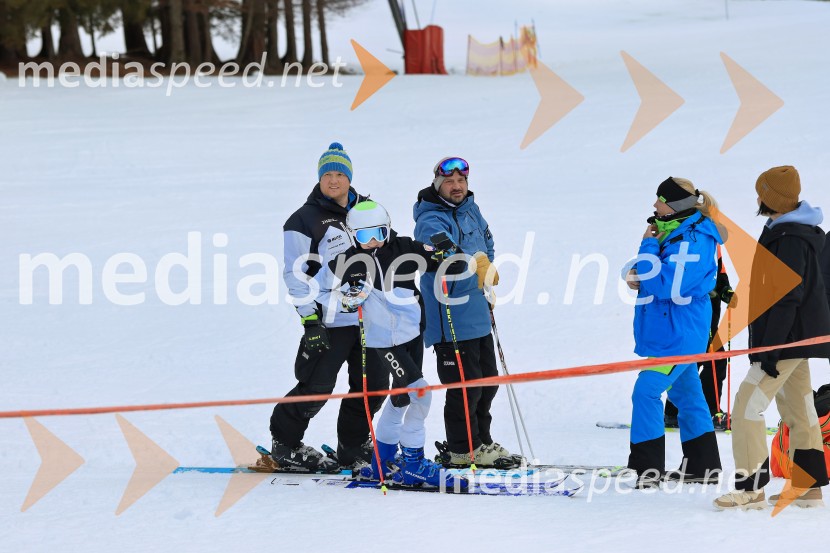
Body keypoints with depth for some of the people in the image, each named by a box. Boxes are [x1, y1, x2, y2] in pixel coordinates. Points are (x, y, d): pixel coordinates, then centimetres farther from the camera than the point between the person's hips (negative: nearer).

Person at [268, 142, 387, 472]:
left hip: (367, 318, 6)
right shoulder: (305, 221, -6)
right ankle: (284, 444, 10)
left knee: (375, 384, 6)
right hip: (329, 321, -6)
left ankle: (353, 446, 22)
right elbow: (296, 275, -8)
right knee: (316, 388, -8)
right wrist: (310, 319, -15)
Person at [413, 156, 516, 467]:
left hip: (478, 314, 9)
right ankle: (462, 450, 3)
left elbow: (486, 243, 29)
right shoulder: (431, 221, -15)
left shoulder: (471, 210, 10)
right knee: (465, 385, -8)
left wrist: (487, 267, 15)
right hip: (451, 319, -9)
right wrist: (473, 262, -49)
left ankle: (481, 442, 31)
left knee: (487, 382, 17)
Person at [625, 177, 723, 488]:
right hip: (674, 332, 11)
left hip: (679, 334, -11)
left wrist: (649, 246, -17)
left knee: (646, 392, -15)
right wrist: (640, 276, 0)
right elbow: (663, 278, 22)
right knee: (685, 394, 16)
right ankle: (702, 466, 24)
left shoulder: (693, 241, -20)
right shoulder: (675, 234, 12)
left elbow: (667, 286, -26)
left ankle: (647, 470, -15)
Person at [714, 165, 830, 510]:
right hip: (795, 338, 11)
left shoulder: (790, 240, -20)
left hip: (788, 339, -11)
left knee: (747, 407, -12)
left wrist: (770, 349, -24)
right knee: (798, 412, 13)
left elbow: (787, 299, -24)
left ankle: (751, 489, -12)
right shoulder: (789, 232, 14)